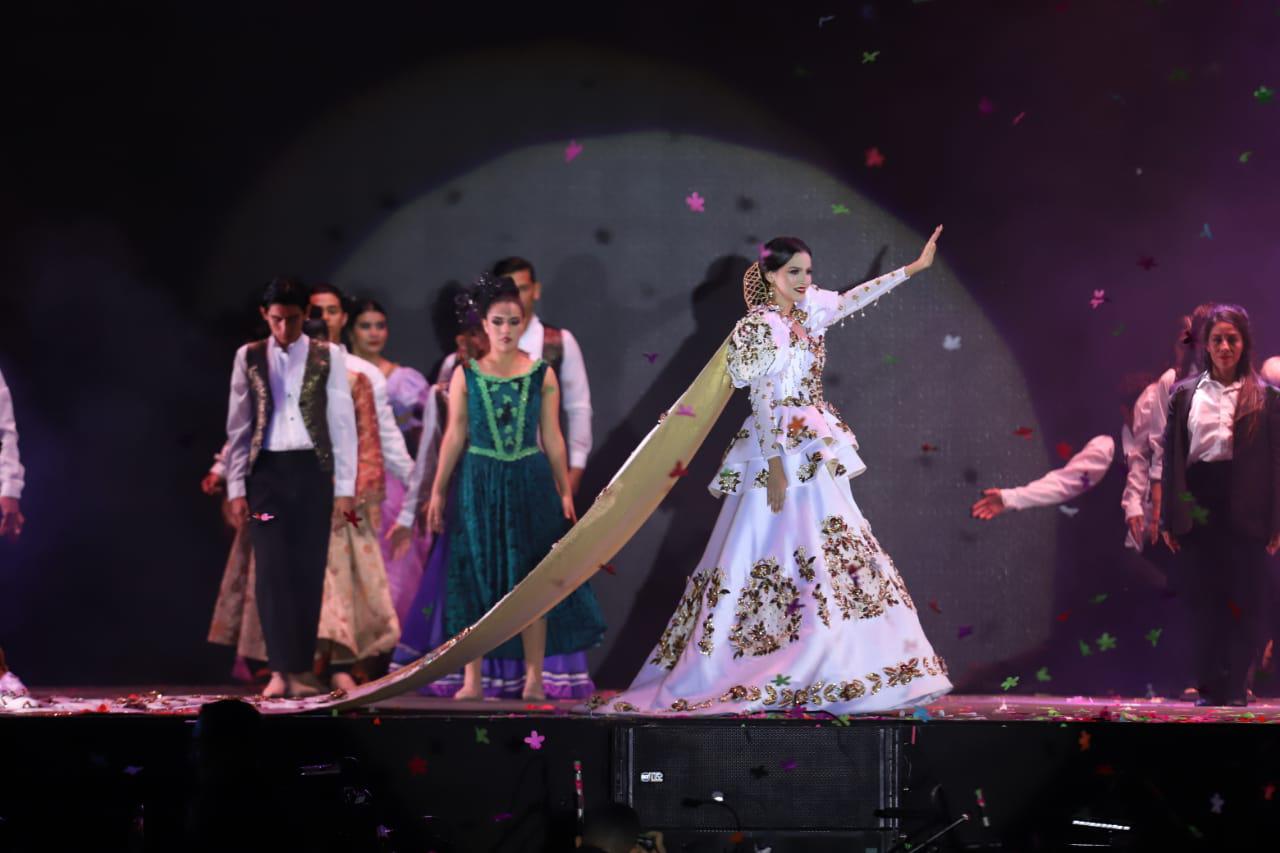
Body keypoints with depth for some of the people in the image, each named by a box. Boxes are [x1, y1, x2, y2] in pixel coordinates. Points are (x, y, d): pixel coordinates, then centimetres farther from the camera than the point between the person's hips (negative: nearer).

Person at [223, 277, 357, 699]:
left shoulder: (329, 357, 3)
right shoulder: (249, 357, 6)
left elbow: (343, 423, 2)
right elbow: (237, 427, 7)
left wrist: (345, 487, -2)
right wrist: (236, 487, 1)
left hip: (312, 471, 0)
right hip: (266, 471, 0)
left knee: (308, 572, 2)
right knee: (272, 570, -5)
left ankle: (299, 671, 8)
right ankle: (279, 672, -4)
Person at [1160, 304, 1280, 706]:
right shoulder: (1185, 393, 8)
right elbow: (1172, 457, 7)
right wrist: (1169, 519, 2)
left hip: (1245, 508, -2)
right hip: (1199, 504, 2)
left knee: (1247, 600, 0)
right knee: (1207, 598, 5)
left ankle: (1236, 685, 7)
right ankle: (1210, 685, 10)